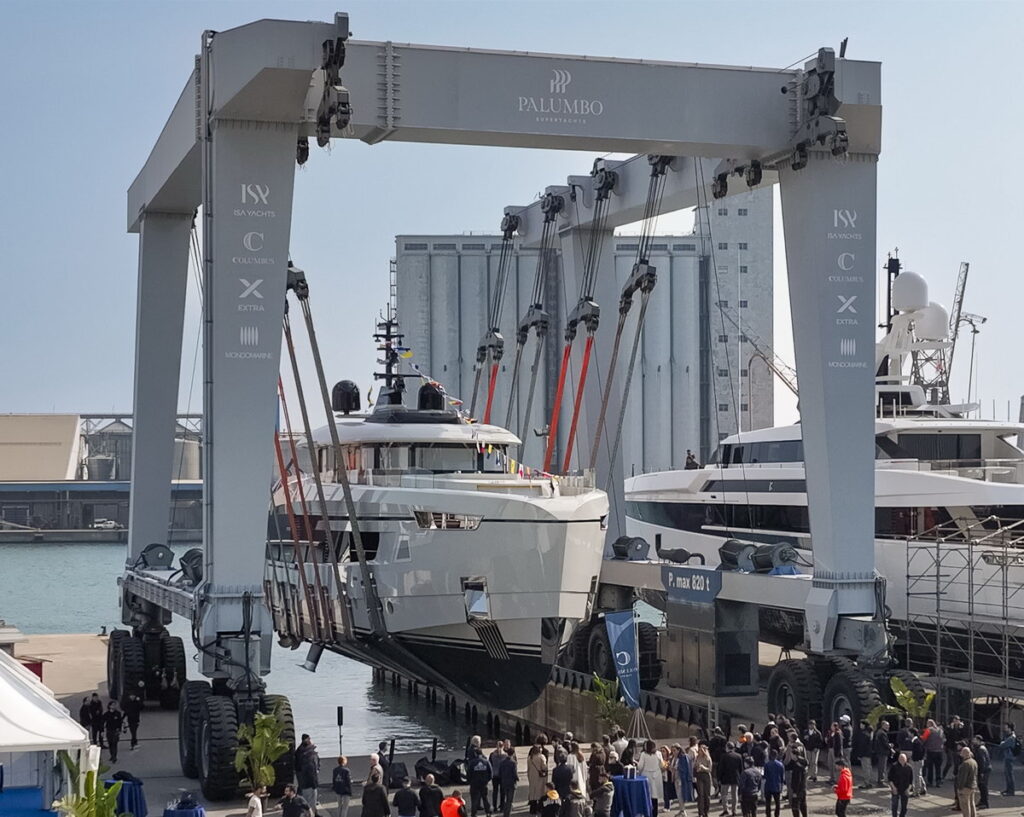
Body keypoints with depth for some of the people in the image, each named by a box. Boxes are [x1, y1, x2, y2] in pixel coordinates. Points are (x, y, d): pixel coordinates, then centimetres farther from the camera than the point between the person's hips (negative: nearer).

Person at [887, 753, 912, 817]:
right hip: (895, 790, -2)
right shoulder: (894, 766, -7)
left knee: (904, 807, 8)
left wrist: (908, 788, -4)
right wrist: (893, 787, -13)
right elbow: (890, 778, -4)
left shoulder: (909, 767, 0)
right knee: (895, 805, -6)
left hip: (905, 790, 2)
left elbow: (911, 780, 6)